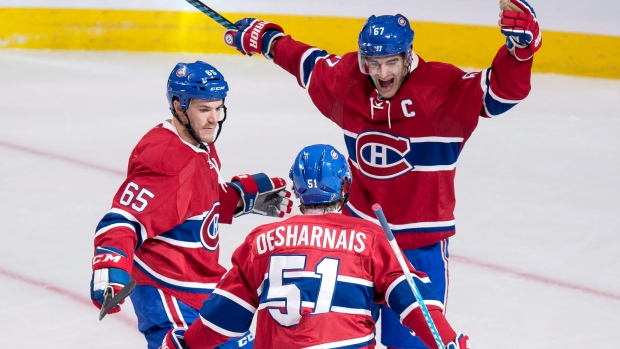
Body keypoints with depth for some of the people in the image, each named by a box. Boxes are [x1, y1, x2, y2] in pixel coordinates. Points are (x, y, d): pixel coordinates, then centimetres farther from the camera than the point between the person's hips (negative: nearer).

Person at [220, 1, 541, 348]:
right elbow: (307, 61, 16)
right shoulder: (347, 81, -3)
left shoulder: (443, 88, -17)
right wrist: (263, 37, 29)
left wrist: (521, 46, -42)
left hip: (420, 244, -5)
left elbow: (503, 89, -25)